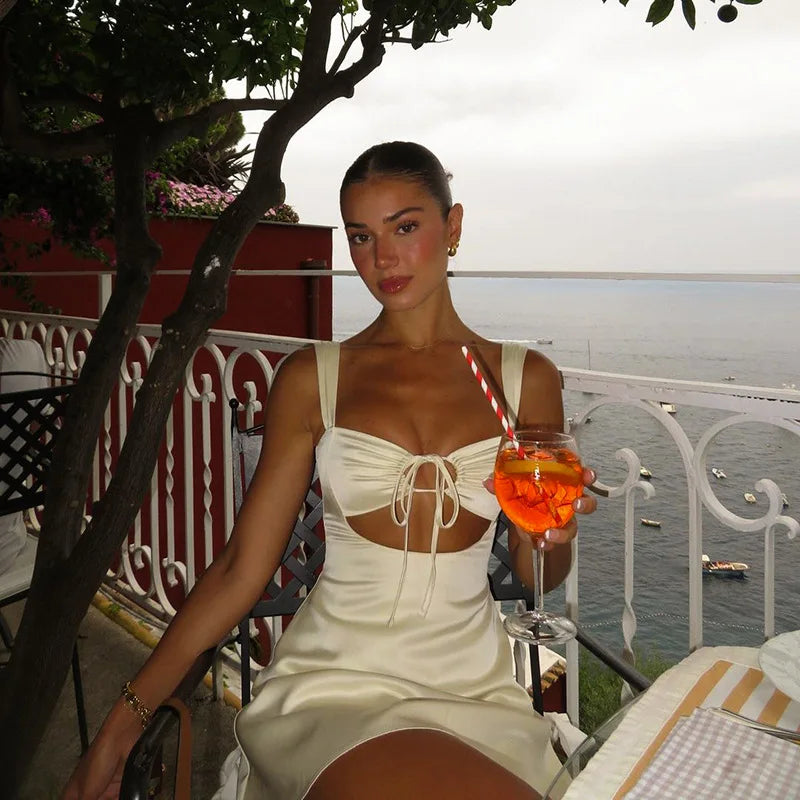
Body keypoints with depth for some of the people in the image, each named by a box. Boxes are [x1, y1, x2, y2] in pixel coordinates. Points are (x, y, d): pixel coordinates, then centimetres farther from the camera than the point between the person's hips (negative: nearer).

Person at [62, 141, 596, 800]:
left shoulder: (526, 379, 3)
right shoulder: (312, 379, 0)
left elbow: (536, 574, 12)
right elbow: (242, 567, 1)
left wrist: (555, 534, -12)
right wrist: (125, 721, -2)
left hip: (474, 685, 3)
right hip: (334, 683, -2)